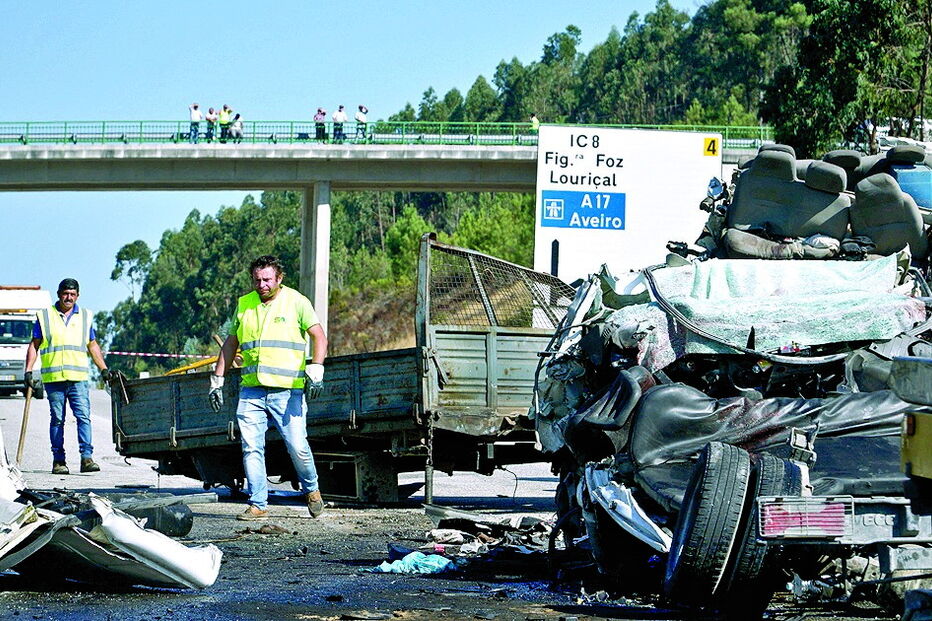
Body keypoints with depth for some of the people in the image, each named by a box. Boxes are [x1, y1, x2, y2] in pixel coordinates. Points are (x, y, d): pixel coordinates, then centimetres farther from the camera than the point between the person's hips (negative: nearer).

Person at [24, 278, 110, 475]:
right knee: (57, 420, 1)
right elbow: (34, 346, 10)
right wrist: (28, 371, 0)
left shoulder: (85, 317, 14)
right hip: (53, 378, -1)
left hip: (78, 378, 1)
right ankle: (58, 461, 6)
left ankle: (87, 457, -14)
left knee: (84, 416, -11)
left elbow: (92, 346, 21)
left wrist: (104, 370, 16)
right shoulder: (45, 316, 8)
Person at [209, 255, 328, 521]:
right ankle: (258, 505, 1)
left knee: (297, 446, -6)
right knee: (251, 448, -4)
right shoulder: (244, 305, 14)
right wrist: (217, 380, 18)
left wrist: (315, 370, -18)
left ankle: (311, 490, 20)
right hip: (251, 391, 4)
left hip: (288, 391, -4)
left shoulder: (296, 302, 2)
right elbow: (231, 344, 23)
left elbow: (319, 337, -4)